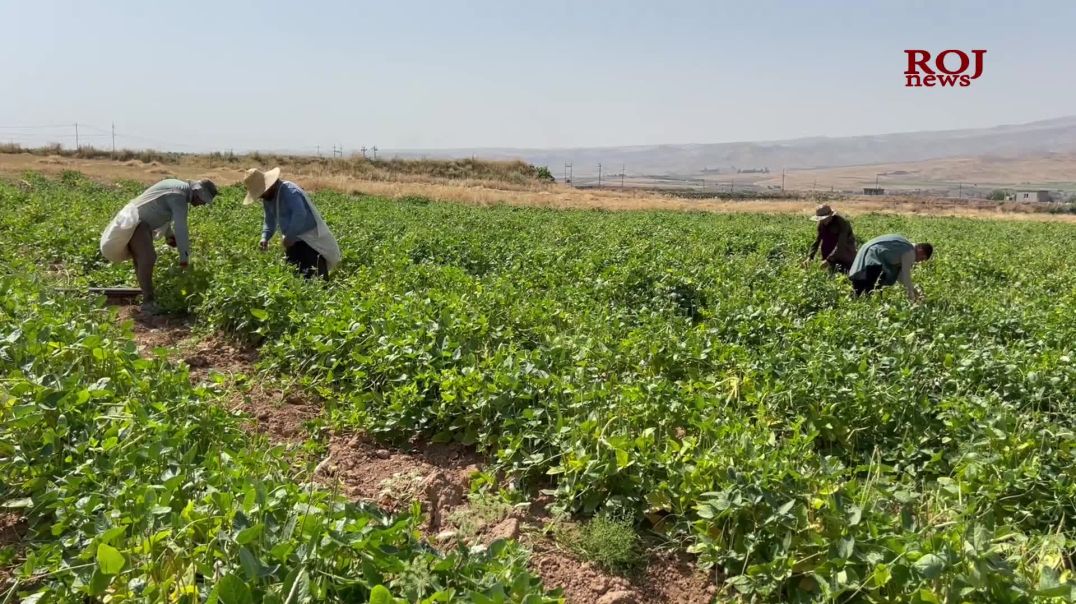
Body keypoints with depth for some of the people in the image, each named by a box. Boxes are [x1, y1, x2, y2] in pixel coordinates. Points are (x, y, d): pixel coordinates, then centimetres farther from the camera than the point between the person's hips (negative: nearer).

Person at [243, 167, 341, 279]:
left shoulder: (289, 191, -20)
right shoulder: (268, 199, 9)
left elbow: (300, 214, -31)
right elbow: (270, 220, 17)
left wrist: (288, 236, -26)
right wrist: (265, 238, -1)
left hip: (310, 239, -10)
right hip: (295, 240, 10)